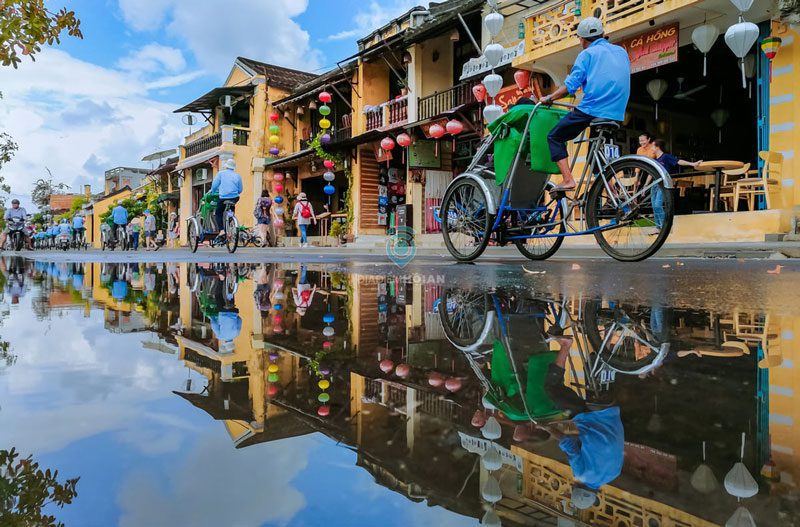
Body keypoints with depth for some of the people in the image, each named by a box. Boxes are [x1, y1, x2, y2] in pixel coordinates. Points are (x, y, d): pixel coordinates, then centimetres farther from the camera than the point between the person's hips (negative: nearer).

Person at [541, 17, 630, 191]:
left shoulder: (587, 54, 1)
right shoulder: (622, 51, 20)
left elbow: (570, 85, -7)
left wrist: (548, 98, 5)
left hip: (591, 110, -6)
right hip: (616, 115, 7)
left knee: (555, 137, 6)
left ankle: (567, 180, -10)